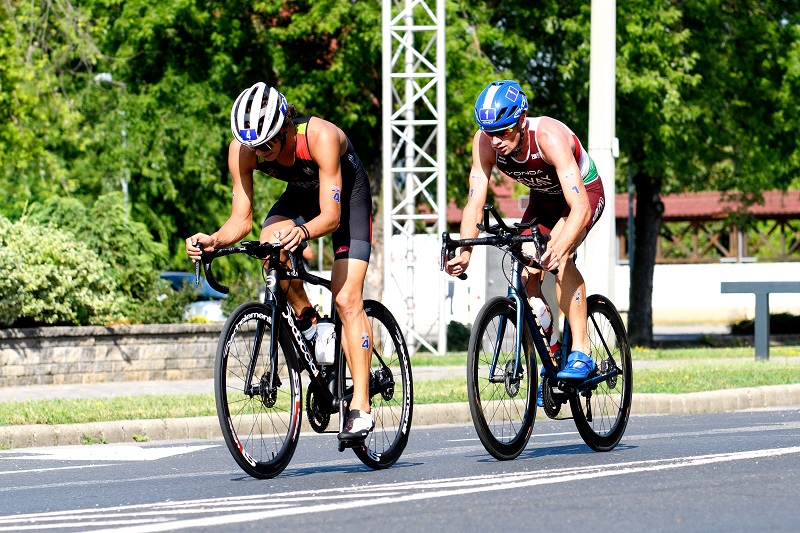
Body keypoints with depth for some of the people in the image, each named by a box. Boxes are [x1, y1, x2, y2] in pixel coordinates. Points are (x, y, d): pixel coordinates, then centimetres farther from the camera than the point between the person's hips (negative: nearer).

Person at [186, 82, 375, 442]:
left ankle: (360, 406, -15)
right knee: (270, 245, -30)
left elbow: (331, 216, -41)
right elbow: (241, 219, -21)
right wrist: (214, 241, -42)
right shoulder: (242, 150, -26)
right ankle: (307, 321, -4)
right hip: (302, 194, 4)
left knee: (346, 299, -16)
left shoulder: (320, 136, -39)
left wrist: (302, 232, -61)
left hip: (346, 195, -4)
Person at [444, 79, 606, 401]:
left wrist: (558, 249, -60)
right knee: (526, 276, -11)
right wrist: (464, 251, -36)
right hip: (543, 199, 6)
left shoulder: (549, 138, -39)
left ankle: (581, 352, -26)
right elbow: (475, 202, -21)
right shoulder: (485, 143, -24)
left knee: (559, 259, -31)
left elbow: (579, 207, -45)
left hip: (585, 192, -6)